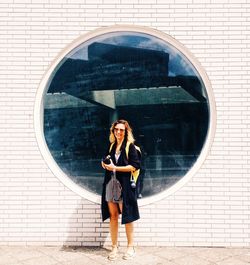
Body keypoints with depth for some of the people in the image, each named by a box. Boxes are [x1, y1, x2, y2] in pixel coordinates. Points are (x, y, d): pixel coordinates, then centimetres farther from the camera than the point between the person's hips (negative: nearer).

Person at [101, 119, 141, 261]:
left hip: (124, 185, -5)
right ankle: (114, 247, 16)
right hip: (110, 184, 5)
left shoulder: (130, 146, -3)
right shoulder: (111, 146, 13)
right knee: (113, 216, 6)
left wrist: (115, 168, -15)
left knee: (127, 216, 2)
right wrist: (105, 164, 1)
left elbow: (135, 166, -11)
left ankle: (131, 247, 15)